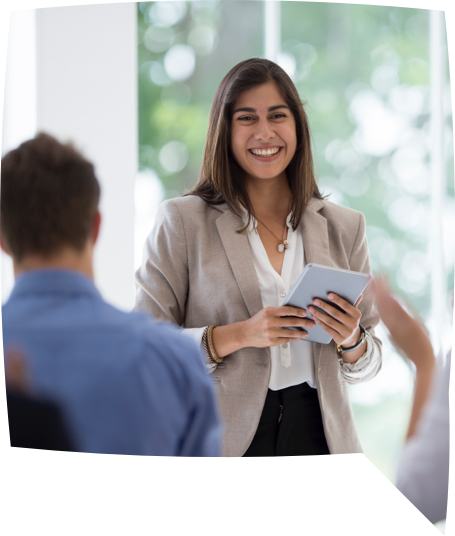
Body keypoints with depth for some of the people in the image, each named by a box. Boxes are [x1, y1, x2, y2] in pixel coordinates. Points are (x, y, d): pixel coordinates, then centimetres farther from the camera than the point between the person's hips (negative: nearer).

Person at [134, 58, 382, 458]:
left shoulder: (345, 228, 8)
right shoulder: (182, 222, -1)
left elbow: (367, 367, 13)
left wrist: (352, 340, -9)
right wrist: (237, 335, -18)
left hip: (320, 435, 3)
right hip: (221, 439, -2)